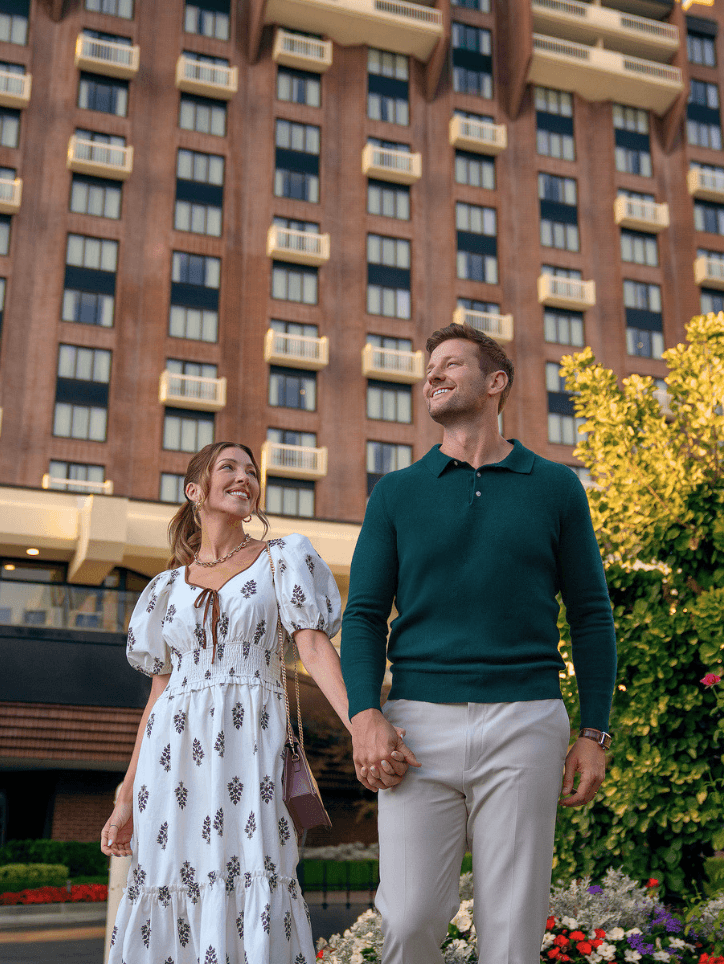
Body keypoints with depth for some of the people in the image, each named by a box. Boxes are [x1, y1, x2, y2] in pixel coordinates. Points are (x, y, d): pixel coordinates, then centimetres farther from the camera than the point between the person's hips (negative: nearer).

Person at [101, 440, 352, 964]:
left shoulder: (282, 559, 9)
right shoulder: (168, 587, 17)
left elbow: (315, 647, -4)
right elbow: (161, 691, 17)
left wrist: (360, 727, -20)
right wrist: (127, 799, 15)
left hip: (248, 749, -3)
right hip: (175, 755, 3)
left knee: (250, 899, -10)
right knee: (176, 899, 1)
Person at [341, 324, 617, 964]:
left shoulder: (555, 488, 10)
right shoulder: (396, 493, 12)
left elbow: (591, 615, 10)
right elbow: (365, 613, 7)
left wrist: (595, 732, 3)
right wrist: (365, 714, -8)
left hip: (524, 720, 0)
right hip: (420, 722, 1)